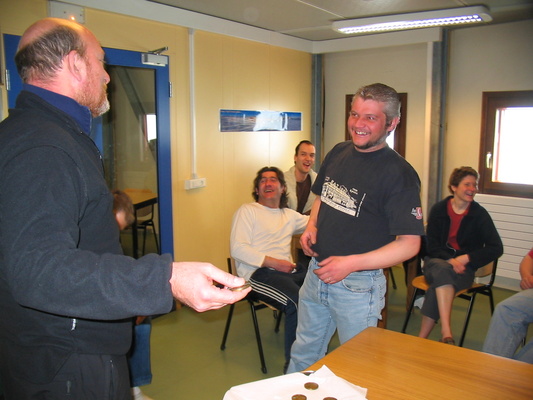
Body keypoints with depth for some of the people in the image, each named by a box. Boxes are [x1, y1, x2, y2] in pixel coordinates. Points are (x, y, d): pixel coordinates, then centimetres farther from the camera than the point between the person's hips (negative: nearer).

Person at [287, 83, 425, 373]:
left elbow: (409, 243, -18)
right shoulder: (338, 153, 3)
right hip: (316, 272, 6)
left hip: (358, 284, -6)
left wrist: (351, 263, -25)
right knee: (303, 353, 23)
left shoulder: (398, 174, -17)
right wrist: (311, 227, 0)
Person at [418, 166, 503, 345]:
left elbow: (496, 248, -3)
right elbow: (431, 245, 0)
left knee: (437, 287, -32)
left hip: (464, 268, 0)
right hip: (437, 261, 1)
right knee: (442, 270, -36)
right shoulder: (438, 209, 2)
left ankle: (421, 338, -29)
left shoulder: (479, 214, 1)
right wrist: (450, 261, -18)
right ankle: (446, 332, -43)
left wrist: (465, 258, -14)